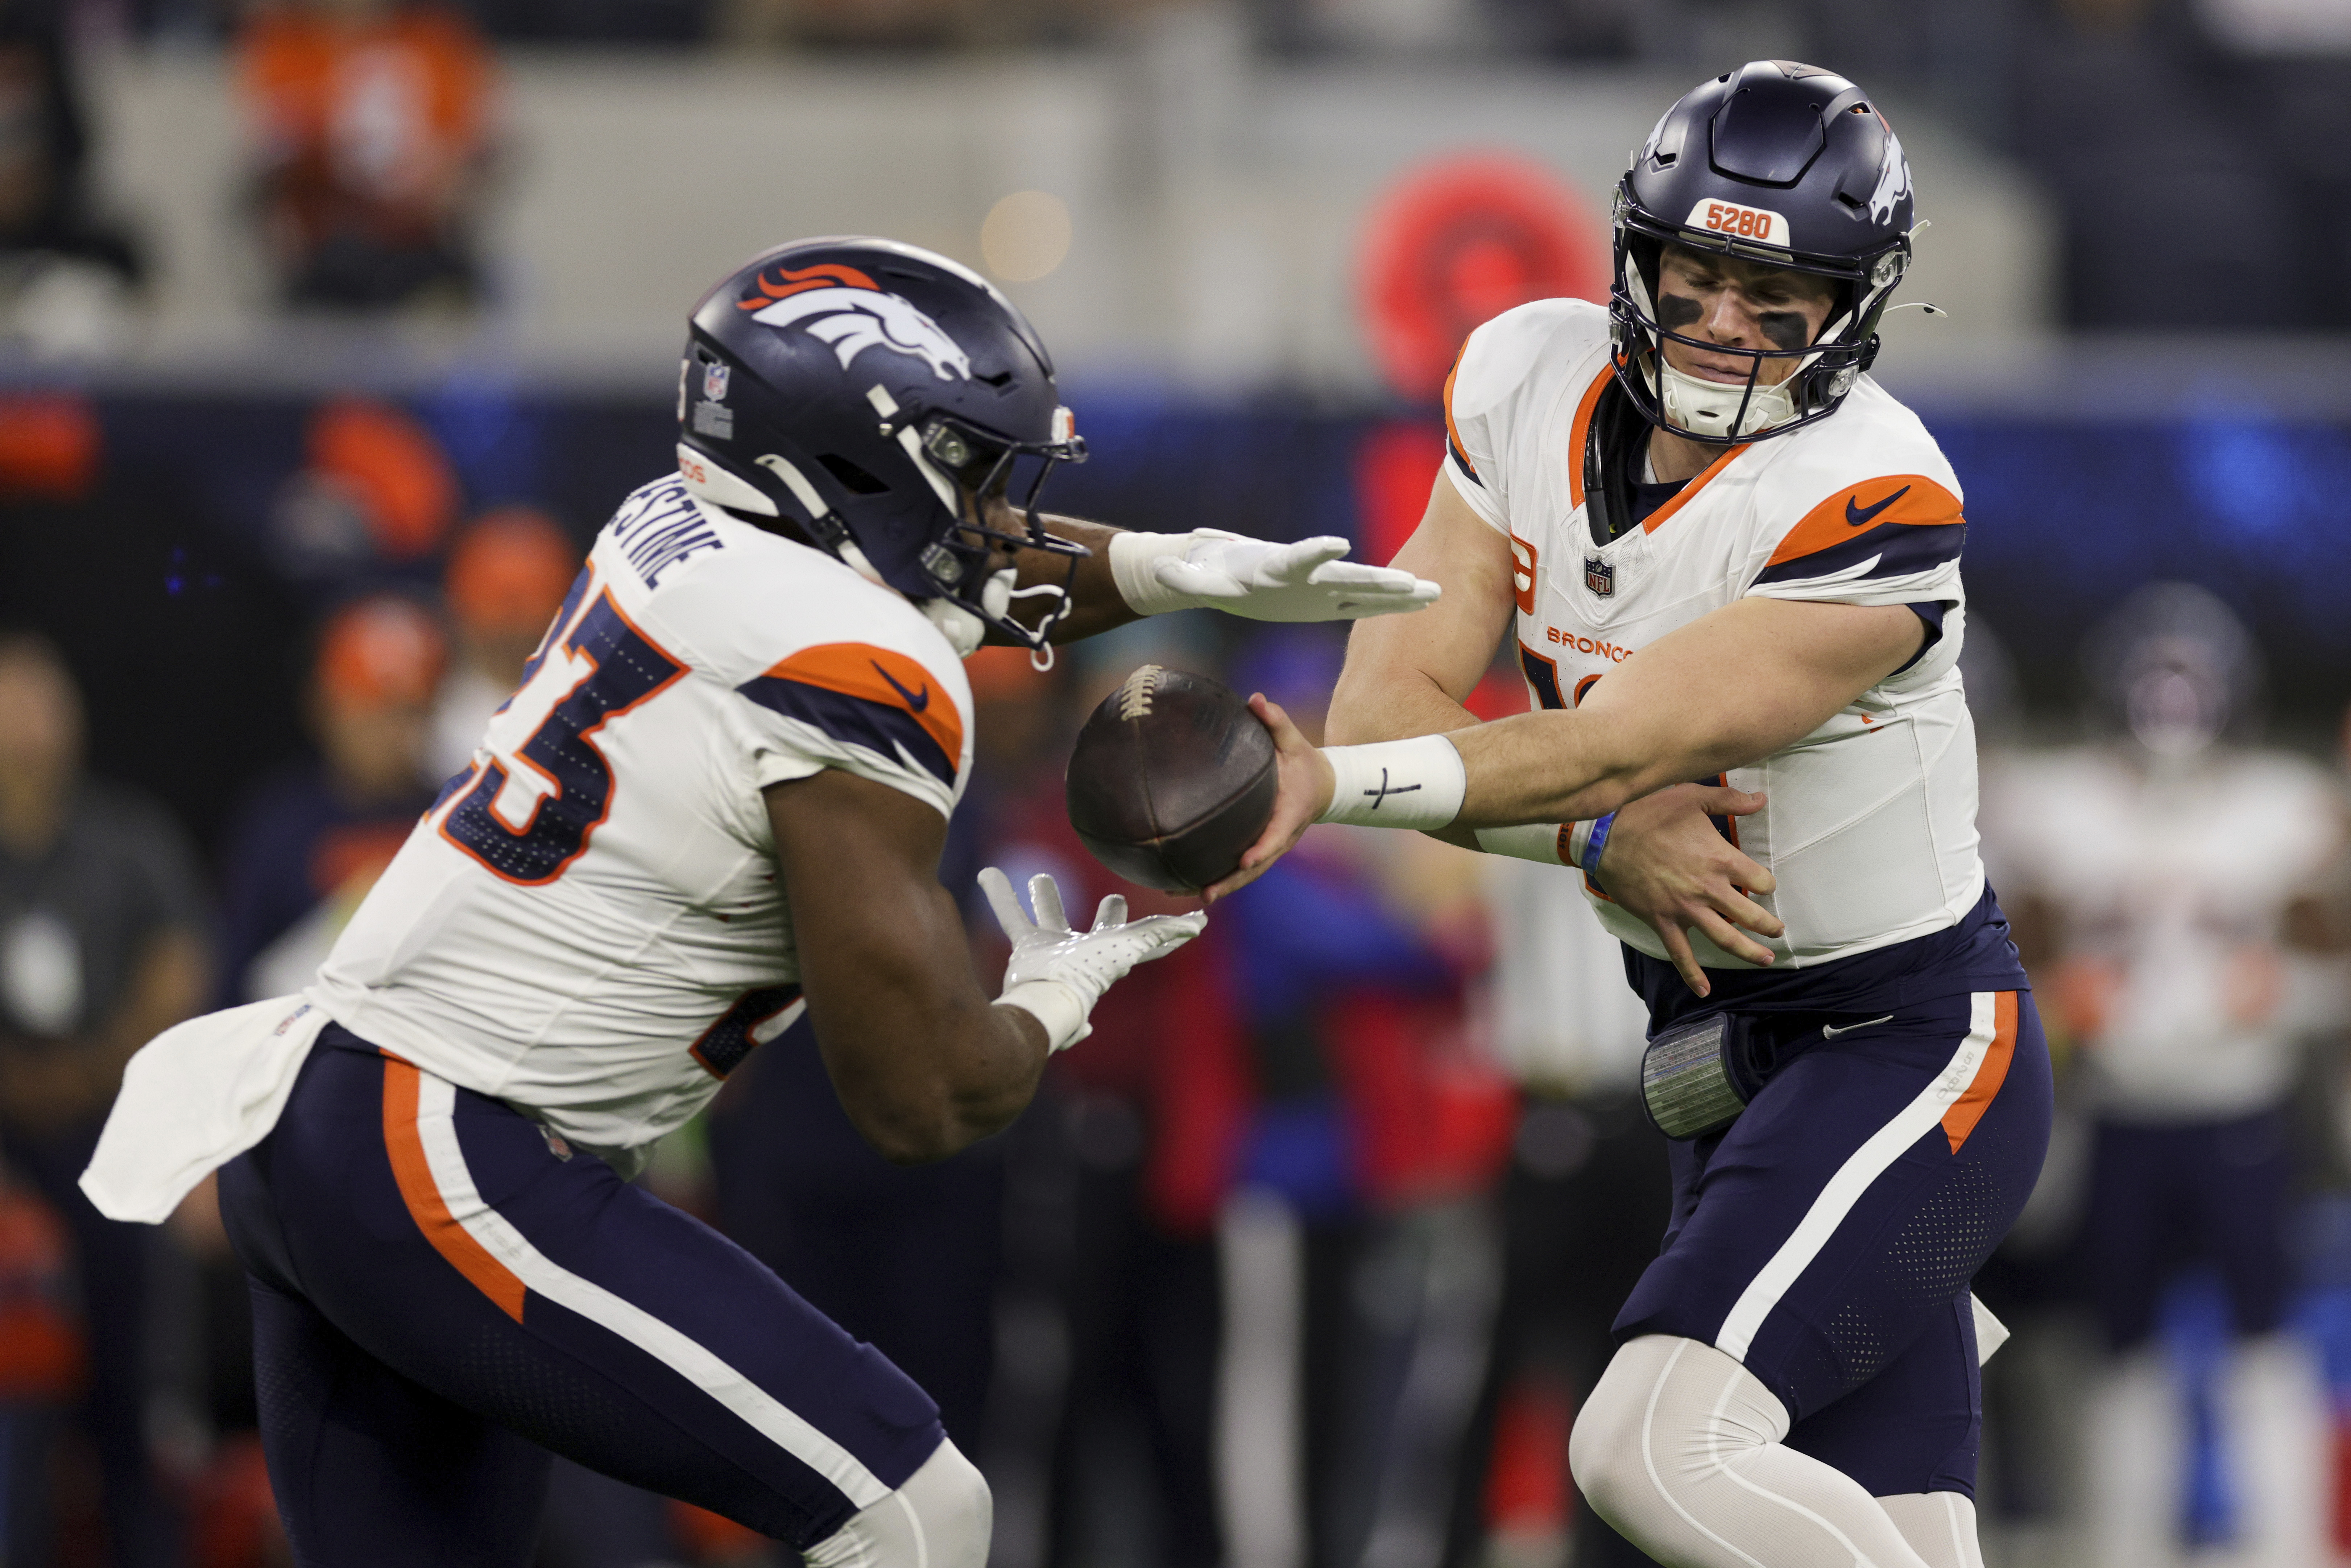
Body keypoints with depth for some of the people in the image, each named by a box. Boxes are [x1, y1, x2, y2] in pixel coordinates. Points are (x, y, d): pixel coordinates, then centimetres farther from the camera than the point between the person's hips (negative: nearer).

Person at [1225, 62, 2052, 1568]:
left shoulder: (1869, 508, -23)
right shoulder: (1533, 386, -2)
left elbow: (1618, 747, -27)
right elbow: (1397, 699, -7)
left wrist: (1328, 784, -36)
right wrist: (1605, 840, -22)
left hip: (1913, 1046, -7)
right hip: (1727, 1050, 7)